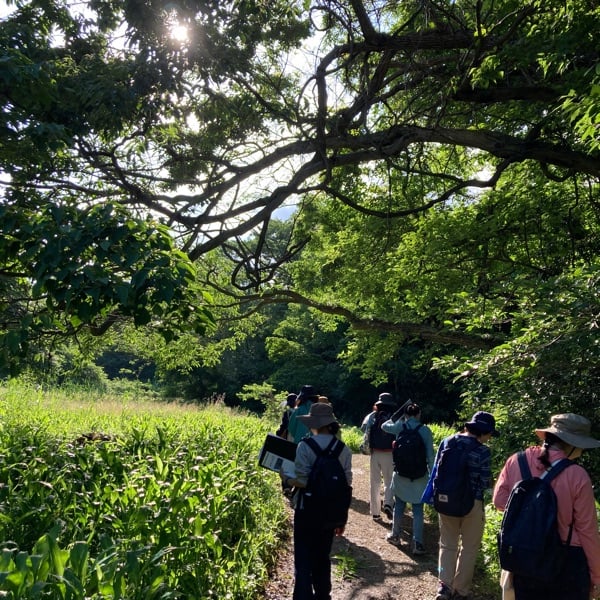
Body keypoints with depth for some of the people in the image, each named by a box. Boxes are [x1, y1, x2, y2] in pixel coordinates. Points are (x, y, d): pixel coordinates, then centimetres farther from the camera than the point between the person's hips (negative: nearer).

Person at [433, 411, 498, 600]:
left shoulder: (447, 442, -3)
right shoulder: (482, 451, -17)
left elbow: (436, 470, 3)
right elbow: (485, 483, -12)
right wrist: (490, 482, 9)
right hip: (472, 503, -4)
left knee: (447, 545, 19)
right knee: (469, 548, 16)